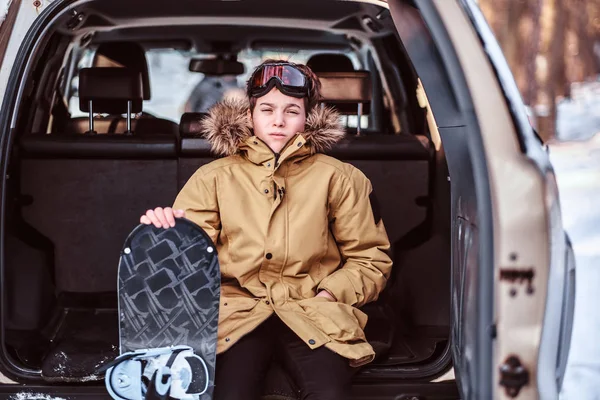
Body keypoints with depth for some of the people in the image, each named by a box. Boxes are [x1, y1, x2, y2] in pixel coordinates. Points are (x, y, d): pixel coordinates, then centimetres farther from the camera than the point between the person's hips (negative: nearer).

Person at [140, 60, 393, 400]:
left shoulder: (339, 178, 13)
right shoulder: (215, 177, 15)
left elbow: (371, 259, 15)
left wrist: (329, 295, -2)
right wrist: (166, 231, -14)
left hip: (312, 312, 1)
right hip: (238, 308, 0)